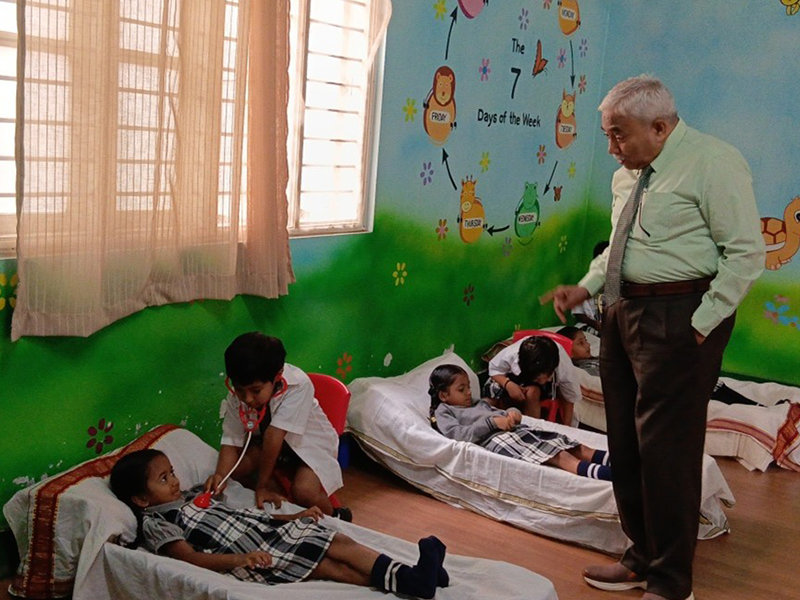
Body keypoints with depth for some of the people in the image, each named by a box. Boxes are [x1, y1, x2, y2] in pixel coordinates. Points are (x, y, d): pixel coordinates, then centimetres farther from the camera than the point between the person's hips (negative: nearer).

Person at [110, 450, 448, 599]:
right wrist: (240, 559, -30)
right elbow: (189, 557, -14)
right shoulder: (154, 522, -1)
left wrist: (293, 517, 13)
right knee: (327, 564, -22)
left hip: (267, 532, 8)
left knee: (337, 542, -11)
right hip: (251, 558, -8)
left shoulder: (190, 496, 23)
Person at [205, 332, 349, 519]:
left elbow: (274, 435, -37)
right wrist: (220, 475, -38)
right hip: (268, 443, 5)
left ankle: (333, 518, 2)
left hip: (310, 443, -5)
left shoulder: (298, 385, -36)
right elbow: (232, 441, -19)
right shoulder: (236, 397, -21)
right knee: (234, 468, -18)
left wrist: (262, 485, -37)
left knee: (305, 491, -31)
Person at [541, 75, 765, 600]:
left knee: (666, 449, -4)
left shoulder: (713, 163, -10)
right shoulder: (628, 174, 14)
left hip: (678, 319, -9)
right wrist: (586, 287, 10)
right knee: (625, 444, 14)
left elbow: (745, 253, -13)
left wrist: (700, 324, -17)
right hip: (624, 311, 9)